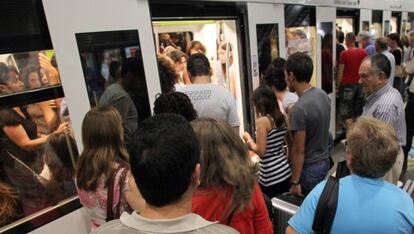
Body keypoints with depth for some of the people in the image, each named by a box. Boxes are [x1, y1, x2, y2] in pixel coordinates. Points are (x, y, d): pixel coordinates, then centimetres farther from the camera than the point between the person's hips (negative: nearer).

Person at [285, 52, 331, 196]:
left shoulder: (299, 108, -27)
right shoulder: (323, 95, -2)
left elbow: (299, 150, -23)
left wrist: (294, 182, -14)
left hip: (309, 168, -8)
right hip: (324, 161, 8)